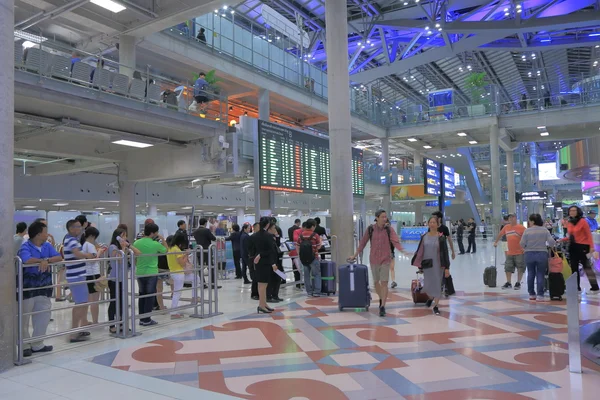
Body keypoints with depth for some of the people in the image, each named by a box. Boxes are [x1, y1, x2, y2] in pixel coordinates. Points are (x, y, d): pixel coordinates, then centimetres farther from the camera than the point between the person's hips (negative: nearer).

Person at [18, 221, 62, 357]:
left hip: (44, 287, 6)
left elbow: (59, 257, -5)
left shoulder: (47, 246, 6)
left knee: (43, 316, 10)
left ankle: (37, 344, 23)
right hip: (27, 287, -6)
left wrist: (47, 260, -23)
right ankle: (25, 346, 19)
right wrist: (43, 260, -20)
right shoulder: (25, 247, -13)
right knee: (24, 318, 6)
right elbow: (27, 260, -33)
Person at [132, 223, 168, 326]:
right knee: (150, 296, 5)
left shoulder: (136, 243, -2)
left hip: (140, 273, 5)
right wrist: (162, 239, 5)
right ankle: (146, 320, 8)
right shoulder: (155, 244, -15)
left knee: (142, 295, 15)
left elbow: (134, 258, 8)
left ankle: (141, 318, 20)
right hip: (151, 273, -5)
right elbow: (166, 250, 2)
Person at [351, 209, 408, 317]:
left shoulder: (389, 229, -4)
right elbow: (363, 242, 5)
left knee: (384, 283, -9)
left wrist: (401, 249, -35)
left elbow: (395, 241, -16)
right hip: (374, 259, 2)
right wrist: (355, 255, 8)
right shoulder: (371, 229, -2)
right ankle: (381, 298, 40)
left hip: (385, 259, -2)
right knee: (376, 282, 14)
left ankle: (382, 306, -7)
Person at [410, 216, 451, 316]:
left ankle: (435, 306, 20)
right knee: (427, 286, 4)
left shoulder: (441, 237, -5)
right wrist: (419, 264, 5)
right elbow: (419, 251, 7)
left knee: (437, 285, 4)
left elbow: (445, 253, -6)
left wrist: (447, 267, -9)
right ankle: (430, 298, 39)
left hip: (438, 265, -2)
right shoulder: (424, 237, 2)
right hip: (427, 265, 2)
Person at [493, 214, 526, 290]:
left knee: (520, 268, 3)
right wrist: (496, 242, 25)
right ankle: (508, 283, 15)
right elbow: (500, 234, 21)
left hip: (519, 252, -5)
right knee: (508, 268, 6)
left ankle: (518, 283, 15)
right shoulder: (506, 227, 6)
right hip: (509, 252, 5)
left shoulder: (521, 227, -10)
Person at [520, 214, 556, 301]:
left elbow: (522, 244, -7)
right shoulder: (544, 230, -2)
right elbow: (551, 242, -6)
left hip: (529, 254, 0)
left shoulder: (527, 231, -5)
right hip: (542, 254, 0)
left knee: (530, 274, 12)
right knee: (540, 275, 3)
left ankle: (531, 294, 19)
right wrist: (547, 245, 16)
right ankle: (540, 295, 1)